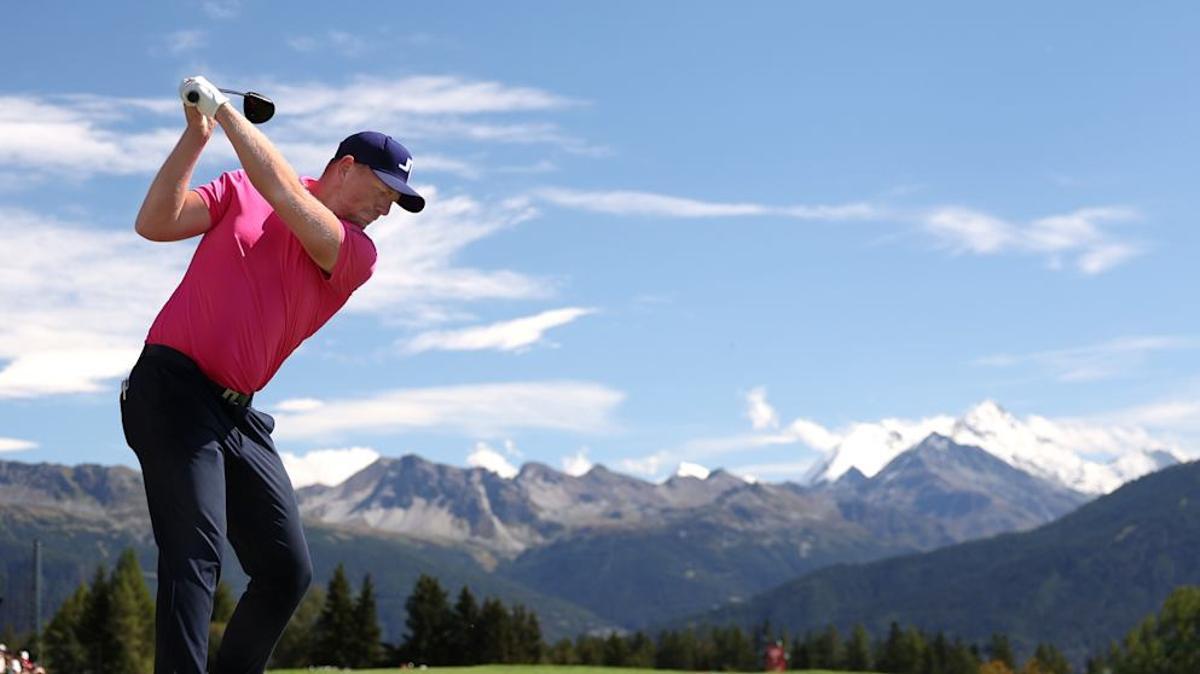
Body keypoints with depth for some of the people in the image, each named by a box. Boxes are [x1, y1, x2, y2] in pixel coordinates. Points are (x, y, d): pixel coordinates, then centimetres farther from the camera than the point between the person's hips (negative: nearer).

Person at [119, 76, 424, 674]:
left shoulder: (358, 254, 6)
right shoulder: (239, 191, 6)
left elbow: (284, 193, -9)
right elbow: (154, 223, -3)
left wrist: (225, 111, -4)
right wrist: (196, 136, -8)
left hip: (238, 416, 5)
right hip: (172, 389, -5)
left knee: (287, 571, 3)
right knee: (195, 551, -19)